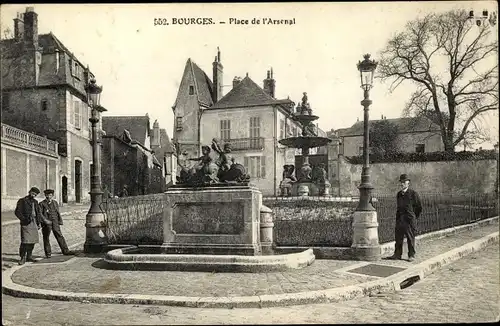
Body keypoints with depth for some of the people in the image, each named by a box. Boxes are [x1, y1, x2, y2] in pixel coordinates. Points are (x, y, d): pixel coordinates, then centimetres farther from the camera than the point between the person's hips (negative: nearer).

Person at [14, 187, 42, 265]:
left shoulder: (35, 202, 18)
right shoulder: (22, 201, 0)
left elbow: (38, 213, 22)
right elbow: (17, 212, -6)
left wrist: (39, 223, 15)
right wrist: (24, 219, -16)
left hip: (34, 223, 6)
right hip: (26, 224, -6)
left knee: (32, 241, 7)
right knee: (25, 241, -11)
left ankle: (29, 256, 17)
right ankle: (23, 258, -4)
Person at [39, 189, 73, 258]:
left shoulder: (55, 203, 14)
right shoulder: (42, 204, 0)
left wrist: (60, 221, 12)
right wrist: (45, 220, -18)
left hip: (55, 222, 3)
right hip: (46, 224, -3)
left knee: (59, 236, -1)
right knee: (46, 238, 4)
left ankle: (65, 251, 1)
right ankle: (48, 253, 14)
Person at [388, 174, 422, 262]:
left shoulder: (413, 194, -5)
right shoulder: (398, 194, 12)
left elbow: (419, 207, 3)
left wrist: (414, 217, 7)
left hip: (410, 220, -5)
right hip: (399, 220, 5)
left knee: (410, 238, 2)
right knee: (398, 238, 5)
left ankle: (411, 255, 12)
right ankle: (397, 254, 13)